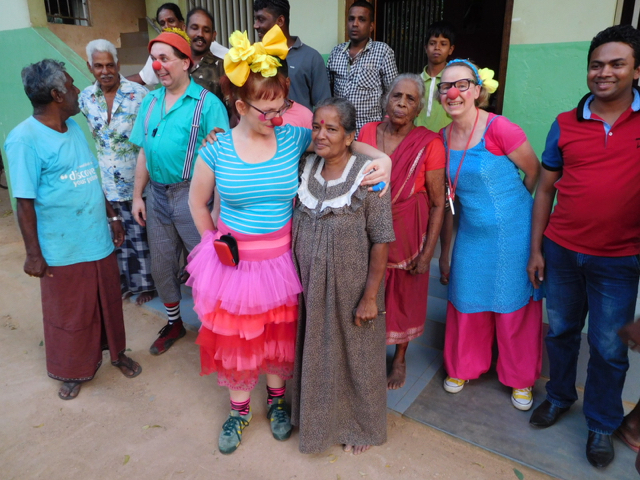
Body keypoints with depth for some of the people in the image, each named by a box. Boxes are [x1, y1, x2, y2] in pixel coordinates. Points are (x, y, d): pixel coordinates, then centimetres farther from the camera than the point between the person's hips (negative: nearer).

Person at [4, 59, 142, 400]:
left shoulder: (73, 127, 7)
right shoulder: (24, 139, -16)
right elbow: (25, 201, -15)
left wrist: (112, 216, 14)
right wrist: (33, 253, -13)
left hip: (99, 240, 6)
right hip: (63, 249, -6)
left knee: (108, 301, 18)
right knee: (69, 314, 12)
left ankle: (115, 351, 41)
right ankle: (72, 371, 35)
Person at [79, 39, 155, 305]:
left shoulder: (139, 94, -12)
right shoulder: (86, 98, 2)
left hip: (137, 181, -4)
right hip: (109, 184, 5)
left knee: (141, 234, 8)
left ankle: (146, 283, 25)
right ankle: (126, 281, 33)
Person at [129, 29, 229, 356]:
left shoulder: (208, 103, -9)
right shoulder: (149, 102, 9)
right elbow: (144, 152, 12)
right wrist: (137, 196, 10)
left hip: (191, 194, -6)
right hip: (157, 194, 6)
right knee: (161, 266, 16)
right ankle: (174, 323, 37)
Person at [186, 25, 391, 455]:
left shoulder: (293, 138, -9)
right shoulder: (217, 150, -10)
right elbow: (197, 202, 4)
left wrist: (380, 157, -20)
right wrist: (212, 241, 4)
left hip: (280, 257, 1)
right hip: (234, 259, 0)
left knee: (280, 333, 17)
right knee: (234, 336, 14)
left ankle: (277, 400, 44)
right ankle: (240, 410, 40)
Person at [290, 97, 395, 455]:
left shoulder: (368, 174, -16)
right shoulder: (307, 168, 0)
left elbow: (381, 241, -16)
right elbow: (298, 227, 8)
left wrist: (370, 297, -16)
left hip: (352, 287, -4)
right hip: (312, 285, 5)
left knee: (356, 354, 14)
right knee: (317, 352, 20)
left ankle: (361, 425, 41)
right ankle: (321, 417, 47)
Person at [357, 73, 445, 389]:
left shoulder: (429, 144, -14)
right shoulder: (368, 132, -4)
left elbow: (438, 204, -10)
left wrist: (427, 253, -12)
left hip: (407, 237, -2)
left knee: (404, 298, 15)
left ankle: (399, 359, 40)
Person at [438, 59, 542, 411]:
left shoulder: (499, 129, -19)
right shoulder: (443, 137, -1)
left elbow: (535, 172, -5)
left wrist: (508, 205, 6)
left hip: (511, 231, -4)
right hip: (471, 232, 5)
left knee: (515, 305, 11)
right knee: (467, 300, 15)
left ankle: (521, 379, 34)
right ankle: (464, 366, 39)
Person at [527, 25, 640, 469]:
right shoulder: (565, 125, 2)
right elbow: (545, 189, 5)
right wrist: (536, 250, 3)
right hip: (561, 251, 2)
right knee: (561, 331, 17)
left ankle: (602, 424, 32)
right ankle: (560, 396, 41)